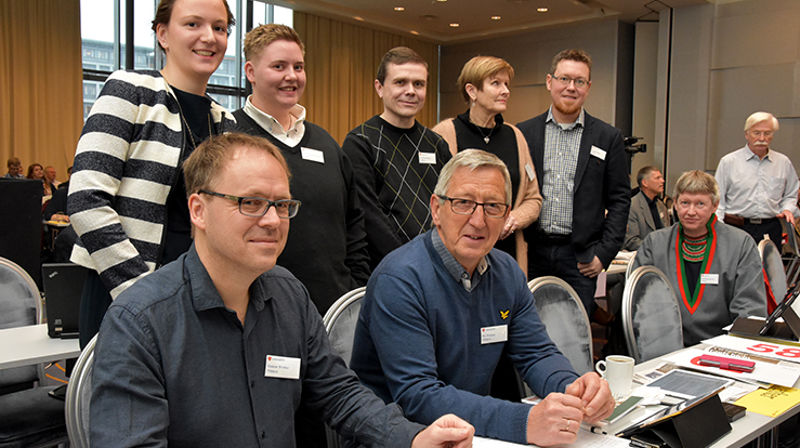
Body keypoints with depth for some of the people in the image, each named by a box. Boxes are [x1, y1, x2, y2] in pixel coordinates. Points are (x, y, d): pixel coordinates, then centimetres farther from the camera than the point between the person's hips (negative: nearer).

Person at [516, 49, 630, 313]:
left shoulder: (608, 138, 6)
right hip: (531, 252, 1)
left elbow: (620, 199, 5)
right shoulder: (523, 133, 6)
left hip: (580, 257, 0)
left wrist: (604, 253, -3)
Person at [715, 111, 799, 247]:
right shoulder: (728, 162, 1)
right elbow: (717, 199, 1)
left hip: (771, 230, 3)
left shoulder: (783, 163, 12)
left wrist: (787, 209, 0)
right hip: (736, 229, -3)